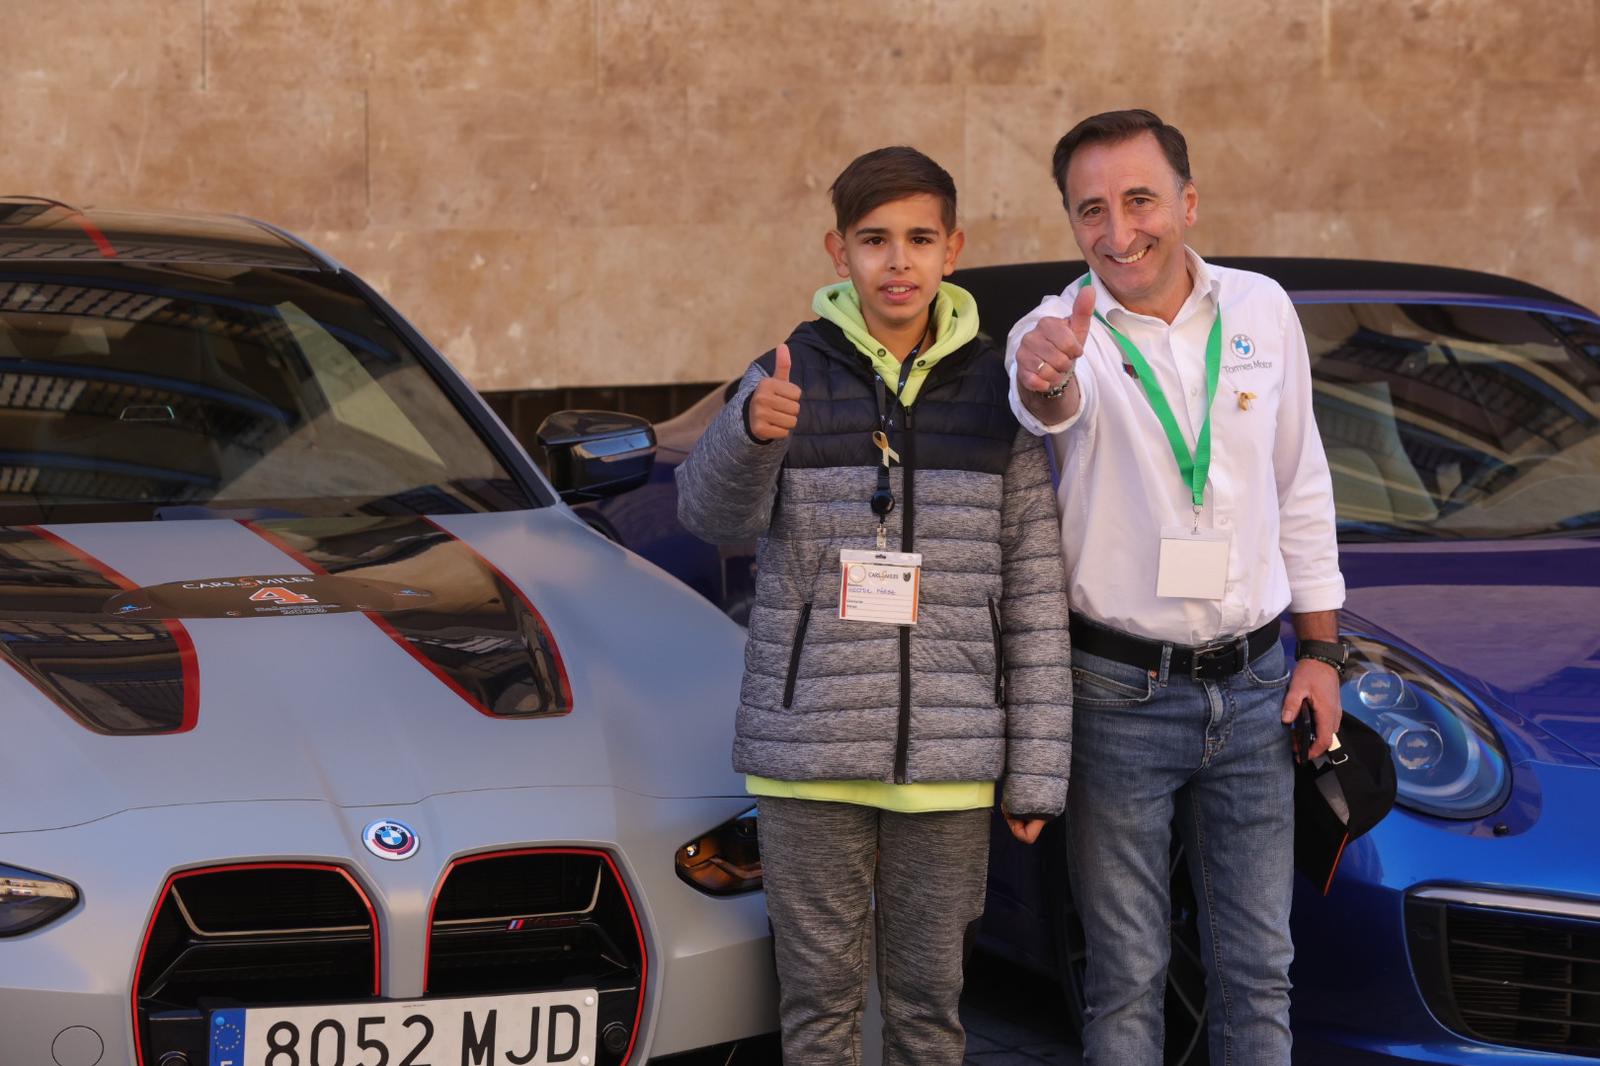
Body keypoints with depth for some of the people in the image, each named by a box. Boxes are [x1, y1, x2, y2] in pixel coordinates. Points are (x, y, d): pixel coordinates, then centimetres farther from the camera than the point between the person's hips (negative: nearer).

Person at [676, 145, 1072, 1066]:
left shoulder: (995, 393, 3)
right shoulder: (795, 376, 0)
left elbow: (1035, 594, 4)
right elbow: (714, 514, -16)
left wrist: (1037, 771, 1)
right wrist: (751, 433, -38)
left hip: (948, 759, 1)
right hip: (810, 752, -1)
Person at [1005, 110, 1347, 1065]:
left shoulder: (1261, 310, 3)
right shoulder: (1063, 331, -9)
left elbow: (1302, 486, 11)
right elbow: (1055, 404, -34)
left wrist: (1321, 649, 7)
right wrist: (1044, 378, -59)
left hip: (1252, 689, 3)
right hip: (1119, 694, -3)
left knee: (1258, 966, 9)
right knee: (1127, 971, 4)